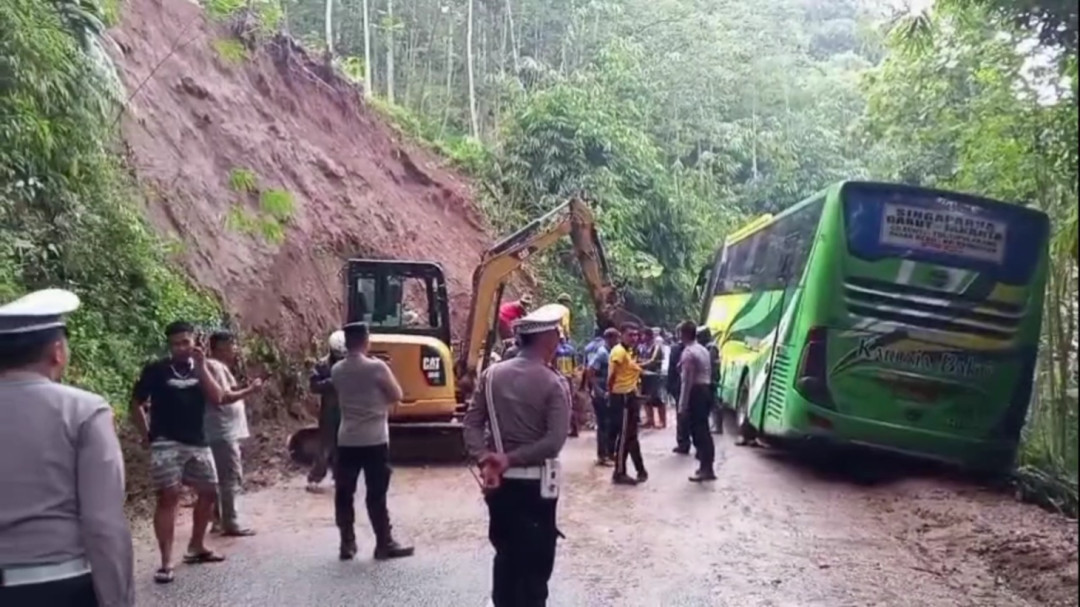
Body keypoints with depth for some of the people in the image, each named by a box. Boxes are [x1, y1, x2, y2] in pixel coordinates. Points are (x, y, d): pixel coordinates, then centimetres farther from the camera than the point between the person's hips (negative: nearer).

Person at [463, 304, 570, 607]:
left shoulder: (492, 374, 3)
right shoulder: (553, 384, -11)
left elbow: (472, 423, -2)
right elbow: (554, 441, -19)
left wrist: (486, 459, -12)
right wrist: (511, 459, -15)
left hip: (498, 482, 5)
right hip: (535, 482, -5)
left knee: (505, 554, 19)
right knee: (536, 561, 7)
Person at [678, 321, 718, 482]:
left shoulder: (688, 352, -14)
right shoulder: (703, 350, 15)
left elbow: (686, 381, -18)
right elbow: (708, 374, 15)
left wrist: (682, 404, -16)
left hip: (695, 393, -9)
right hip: (705, 390, 9)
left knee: (698, 431, -5)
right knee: (703, 430, 14)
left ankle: (706, 469, -5)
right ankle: (706, 466, 19)